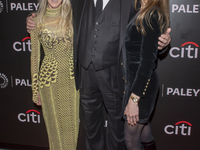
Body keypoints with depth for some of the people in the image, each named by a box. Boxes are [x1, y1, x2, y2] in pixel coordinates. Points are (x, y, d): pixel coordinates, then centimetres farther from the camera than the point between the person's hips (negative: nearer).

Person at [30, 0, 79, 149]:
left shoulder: (72, 16, 0)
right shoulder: (38, 21, -3)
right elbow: (35, 55, 2)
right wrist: (35, 89, 4)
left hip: (72, 78, 1)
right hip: (49, 79, -1)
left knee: (72, 124, 12)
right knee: (55, 125, 11)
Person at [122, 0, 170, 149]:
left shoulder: (152, 15, -18)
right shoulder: (145, 12, 8)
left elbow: (148, 60, -22)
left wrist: (134, 98, -21)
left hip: (141, 84, -9)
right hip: (134, 79, 9)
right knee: (142, 124, 22)